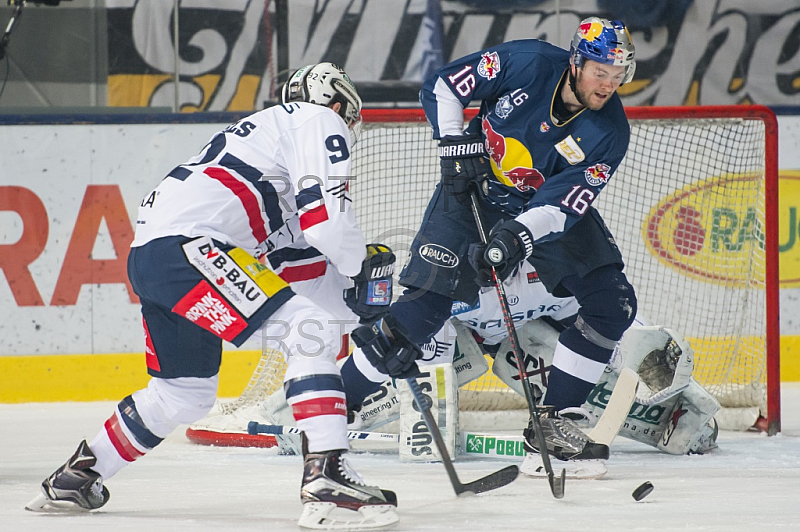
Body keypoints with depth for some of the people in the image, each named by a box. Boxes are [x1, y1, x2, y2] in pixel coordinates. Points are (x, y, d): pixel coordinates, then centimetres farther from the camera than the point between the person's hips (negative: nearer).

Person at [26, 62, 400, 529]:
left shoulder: (265, 129, 33)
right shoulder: (319, 120, 5)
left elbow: (279, 253, 28)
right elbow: (324, 211, -10)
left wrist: (350, 262, 21)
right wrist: (361, 268, 5)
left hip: (151, 257, 10)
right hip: (188, 245, -10)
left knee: (186, 393, 24)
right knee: (311, 332, -15)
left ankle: (76, 477, 37)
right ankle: (326, 473, -28)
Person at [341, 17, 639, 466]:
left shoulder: (608, 132, -20)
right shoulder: (528, 63, -23)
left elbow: (563, 203, -28)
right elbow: (443, 86, -12)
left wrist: (520, 236, -42)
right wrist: (456, 145, -18)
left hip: (549, 204, 3)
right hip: (476, 185, -3)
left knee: (613, 306, -10)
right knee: (428, 302, -13)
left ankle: (552, 422, 0)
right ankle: (339, 400, 0)